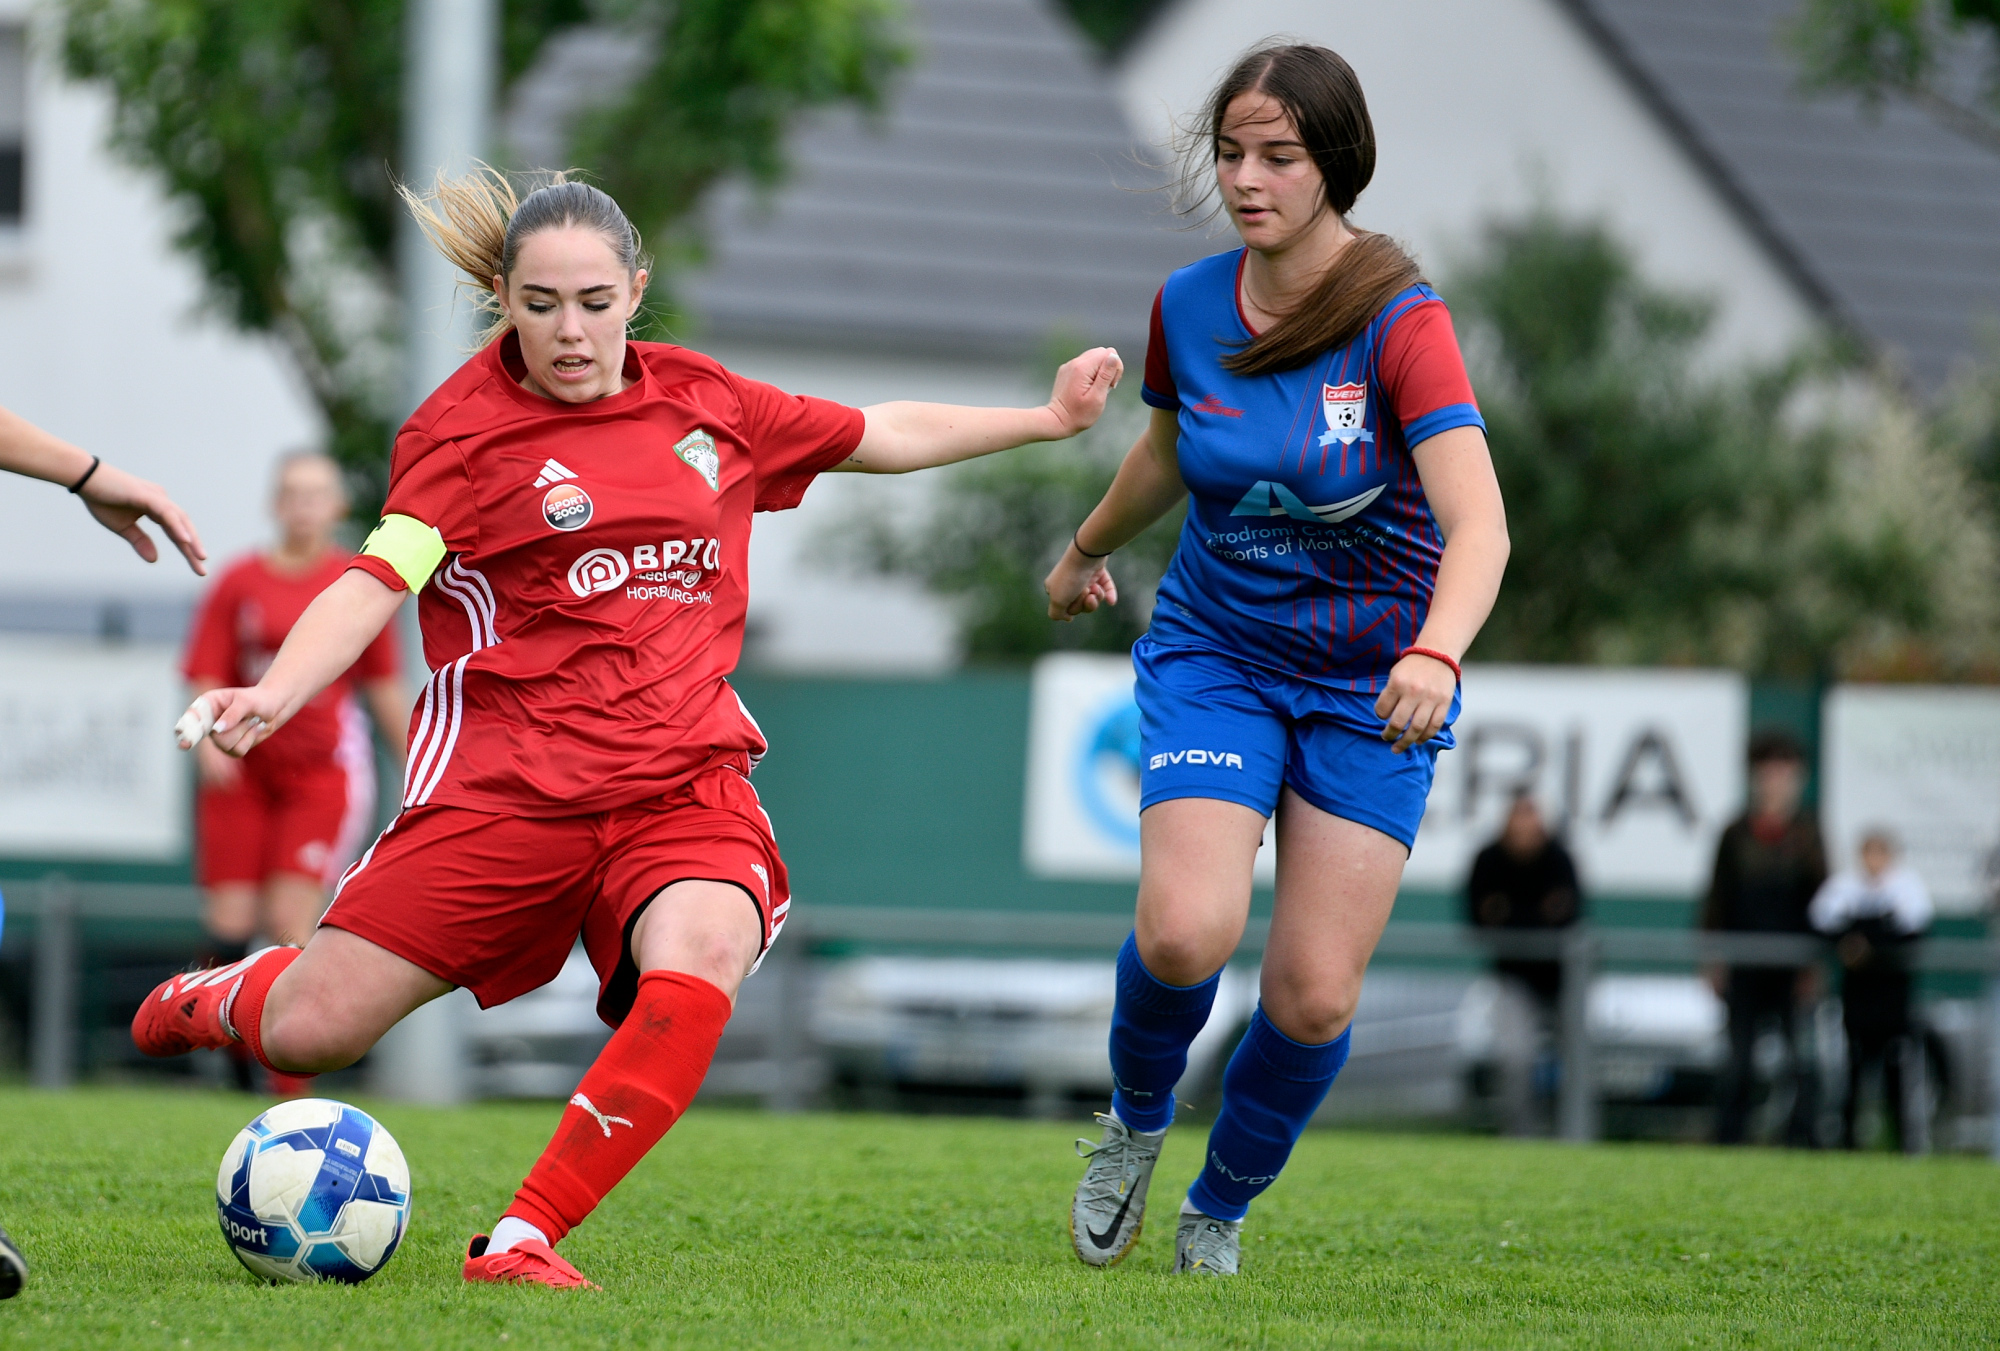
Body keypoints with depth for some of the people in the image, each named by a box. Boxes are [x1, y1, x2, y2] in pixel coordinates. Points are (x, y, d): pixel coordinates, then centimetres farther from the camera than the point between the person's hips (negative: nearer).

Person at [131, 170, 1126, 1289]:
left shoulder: (702, 401, 12)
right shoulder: (465, 427, -2)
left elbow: (878, 436, 27)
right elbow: (375, 583, -13)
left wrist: (1048, 418, 27)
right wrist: (274, 695, -30)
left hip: (686, 779, 3)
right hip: (509, 779, -3)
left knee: (697, 968, -31)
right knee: (313, 1034, -5)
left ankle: (526, 1239, -25)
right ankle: (227, 998, 34)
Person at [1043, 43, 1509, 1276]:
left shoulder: (1403, 321, -19)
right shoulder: (1188, 307, -5)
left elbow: (1478, 524, -30)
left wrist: (1434, 655, -48)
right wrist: (1088, 551, 35)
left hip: (1373, 688, -2)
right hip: (1215, 655, 2)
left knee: (1316, 997, -5)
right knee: (1186, 932, -22)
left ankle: (1221, 1208, 23)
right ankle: (1135, 1124, 10)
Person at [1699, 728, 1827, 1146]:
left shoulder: (1807, 835, 3)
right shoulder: (1735, 836, 5)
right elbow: (1718, 899, 7)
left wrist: (1815, 965, -4)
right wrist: (1713, 959, 1)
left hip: (1793, 966, -1)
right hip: (1744, 966, 1)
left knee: (1801, 1060, -4)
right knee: (1738, 1065, 3)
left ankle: (1803, 1139, 0)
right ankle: (1729, 1140, 9)